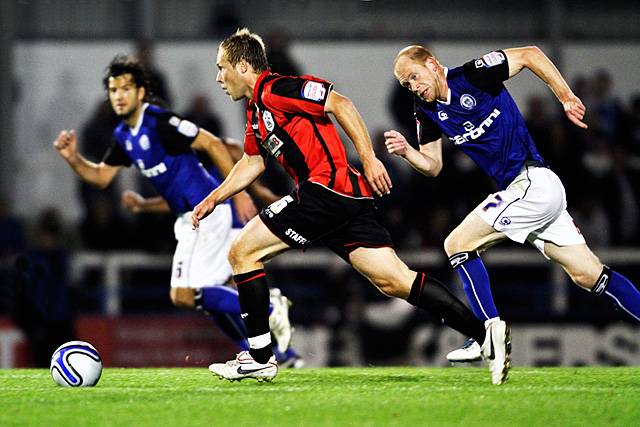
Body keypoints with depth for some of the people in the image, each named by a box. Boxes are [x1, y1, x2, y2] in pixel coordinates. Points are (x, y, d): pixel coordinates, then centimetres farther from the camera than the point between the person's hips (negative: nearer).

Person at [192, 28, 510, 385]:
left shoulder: (274, 89, -6)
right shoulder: (256, 110, 24)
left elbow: (340, 104, -14)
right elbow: (252, 163, 38)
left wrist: (369, 159, -18)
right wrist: (215, 198, 35)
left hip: (326, 188, -9)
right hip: (346, 201, 9)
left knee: (243, 252, 0)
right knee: (396, 281, -1)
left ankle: (260, 357, 1)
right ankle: (487, 332, -12)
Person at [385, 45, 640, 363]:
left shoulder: (472, 75, -10)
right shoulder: (428, 111, 11)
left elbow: (530, 54, -9)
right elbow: (433, 166, 14)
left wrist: (566, 98, -13)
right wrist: (406, 151, -6)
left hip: (534, 182, -8)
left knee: (458, 243, -9)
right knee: (589, 275, 5)